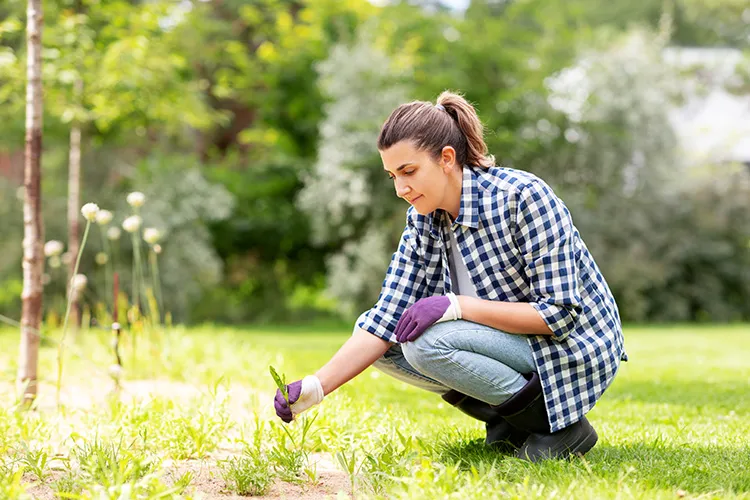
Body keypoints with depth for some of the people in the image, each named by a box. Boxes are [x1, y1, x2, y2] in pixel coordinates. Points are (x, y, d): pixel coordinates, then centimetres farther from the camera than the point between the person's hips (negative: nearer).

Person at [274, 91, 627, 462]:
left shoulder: (523, 197, -24)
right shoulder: (424, 217, -3)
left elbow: (559, 313, -25)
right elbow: (387, 317, -6)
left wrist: (458, 305, -30)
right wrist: (316, 387, -17)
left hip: (574, 349, -8)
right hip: (512, 341, 8)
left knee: (427, 342, -27)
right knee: (388, 339, -5)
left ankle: (555, 424, -10)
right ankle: (509, 422, 3)